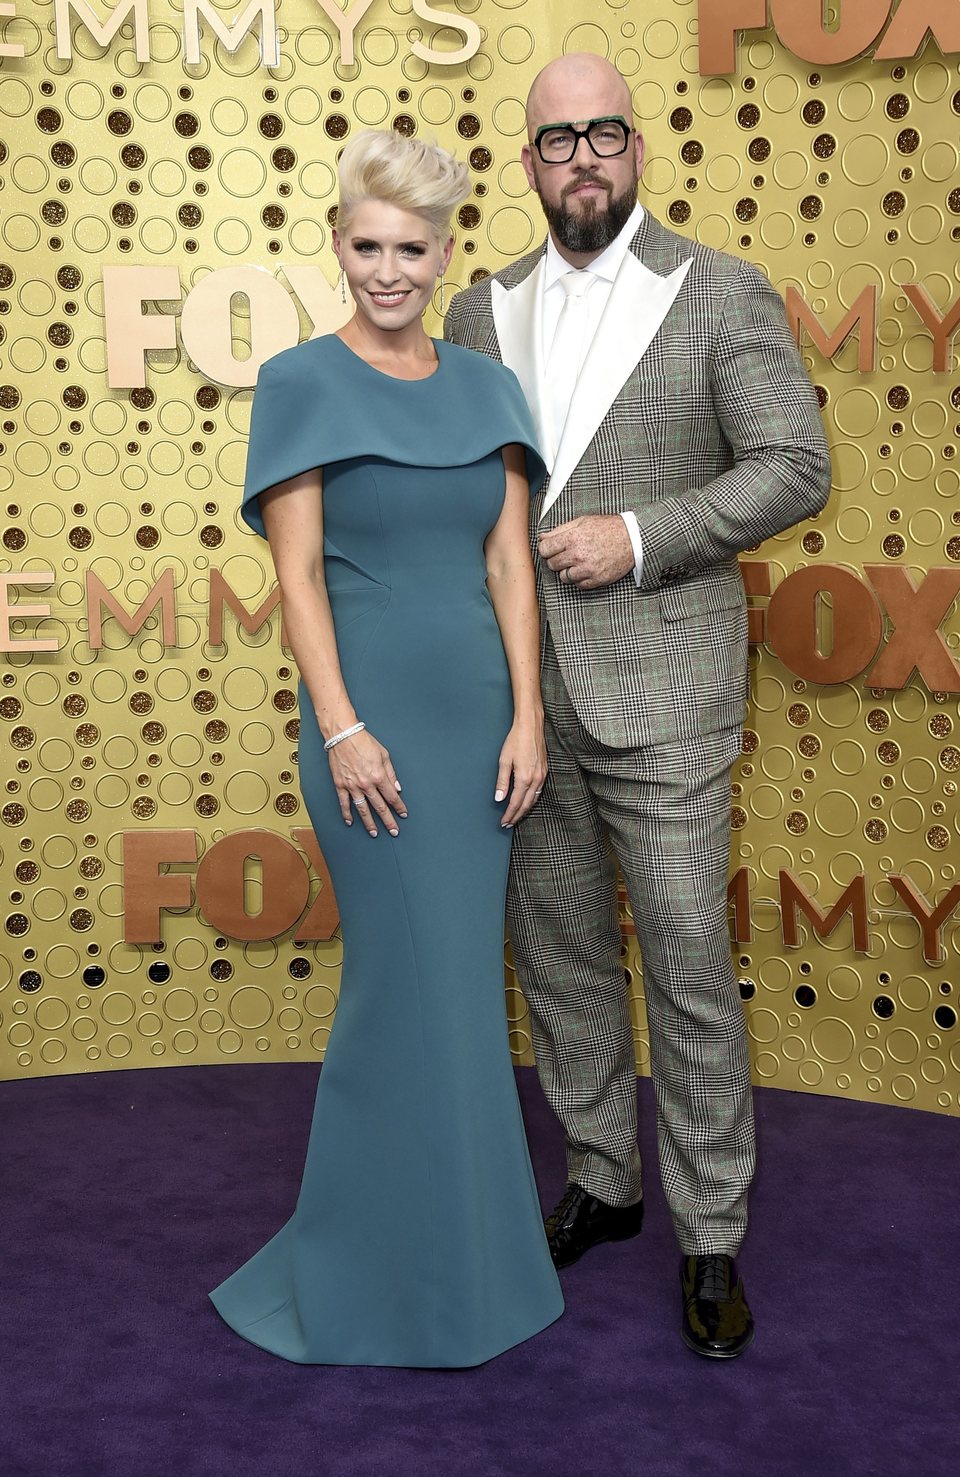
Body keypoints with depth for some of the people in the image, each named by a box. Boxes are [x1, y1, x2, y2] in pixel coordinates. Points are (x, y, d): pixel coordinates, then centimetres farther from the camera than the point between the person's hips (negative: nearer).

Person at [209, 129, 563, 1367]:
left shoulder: (486, 388, 10)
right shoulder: (301, 384, -4)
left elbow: (509, 564, 6)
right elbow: (297, 575, -8)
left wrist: (527, 718, -2)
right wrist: (342, 729, -15)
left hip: (476, 712, 5)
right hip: (374, 713, -5)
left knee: (459, 976, 11)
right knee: (416, 979, -1)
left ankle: (449, 1232, 29)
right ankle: (405, 1271, 17)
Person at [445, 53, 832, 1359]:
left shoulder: (721, 296, -1)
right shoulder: (482, 311, 11)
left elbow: (795, 467, -6)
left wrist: (638, 537, -16)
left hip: (657, 686, -4)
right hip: (522, 687, 5)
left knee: (688, 961, -1)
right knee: (559, 948, 13)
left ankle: (710, 1236, 13)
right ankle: (600, 1180, 31)